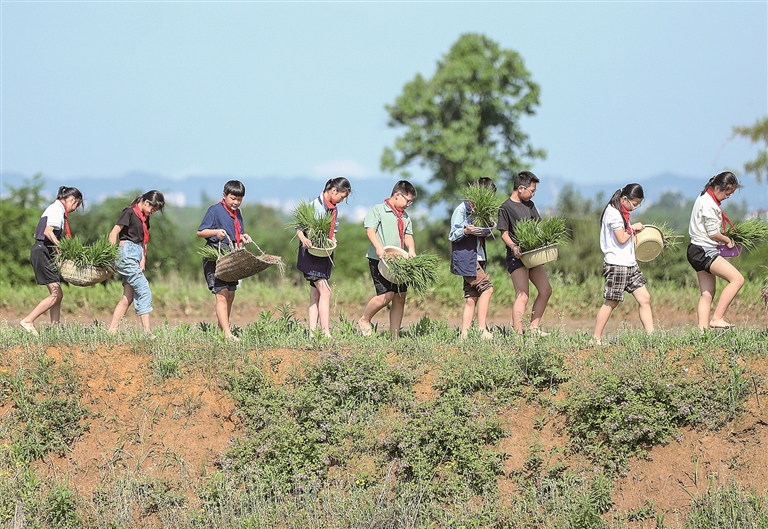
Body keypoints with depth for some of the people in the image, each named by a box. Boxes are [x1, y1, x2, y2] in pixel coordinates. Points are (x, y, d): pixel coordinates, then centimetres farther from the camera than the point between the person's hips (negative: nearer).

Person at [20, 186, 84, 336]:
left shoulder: (57, 209, 21)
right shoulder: (57, 209, -9)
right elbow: (48, 231, -22)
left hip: (46, 254, 10)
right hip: (43, 252, -10)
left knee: (57, 295, 8)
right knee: (56, 294, -12)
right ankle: (28, 321, -12)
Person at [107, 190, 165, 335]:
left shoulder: (144, 218, 17)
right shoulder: (129, 212, -8)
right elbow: (113, 234, -11)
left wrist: (143, 259, 4)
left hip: (136, 257, 9)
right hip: (127, 253, -9)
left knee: (128, 297, 4)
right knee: (144, 292, -12)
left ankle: (111, 330, 5)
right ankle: (147, 332, -14)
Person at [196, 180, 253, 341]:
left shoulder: (237, 213, 15)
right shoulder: (215, 210, -7)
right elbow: (200, 232, -8)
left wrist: (243, 237, 2)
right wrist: (216, 232, -26)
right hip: (215, 258, -8)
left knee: (230, 296, 13)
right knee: (221, 295, -15)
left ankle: (221, 329, 26)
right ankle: (227, 334, -23)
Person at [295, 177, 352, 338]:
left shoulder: (334, 209, 12)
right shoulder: (314, 205, -13)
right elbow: (299, 226, -14)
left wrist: (333, 239, -1)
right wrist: (303, 239, -32)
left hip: (326, 254, 8)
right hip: (311, 252, -8)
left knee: (315, 295, 8)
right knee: (325, 291, -16)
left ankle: (312, 332, 9)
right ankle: (326, 333, -19)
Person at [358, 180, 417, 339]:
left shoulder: (405, 217, 21)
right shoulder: (378, 210, -1)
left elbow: (408, 235, 16)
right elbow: (370, 230, -11)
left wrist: (411, 249, -6)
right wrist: (378, 247, -27)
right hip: (379, 260, -8)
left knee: (400, 296, 4)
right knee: (386, 294, -17)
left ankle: (395, 336, 9)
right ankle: (364, 320, 6)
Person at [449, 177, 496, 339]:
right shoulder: (462, 209, -7)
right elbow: (452, 236, -9)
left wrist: (487, 232, 8)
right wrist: (465, 231, -28)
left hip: (477, 258, 9)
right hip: (465, 258, -9)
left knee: (472, 297, 4)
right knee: (486, 288, -16)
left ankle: (464, 333, 4)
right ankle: (482, 330, -15)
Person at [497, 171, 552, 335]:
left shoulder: (529, 205, 15)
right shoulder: (506, 208, -7)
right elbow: (504, 233, -9)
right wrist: (513, 247, -27)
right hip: (516, 256, -8)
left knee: (545, 290, 10)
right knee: (522, 296, -13)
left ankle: (534, 327, 18)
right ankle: (518, 334, -14)